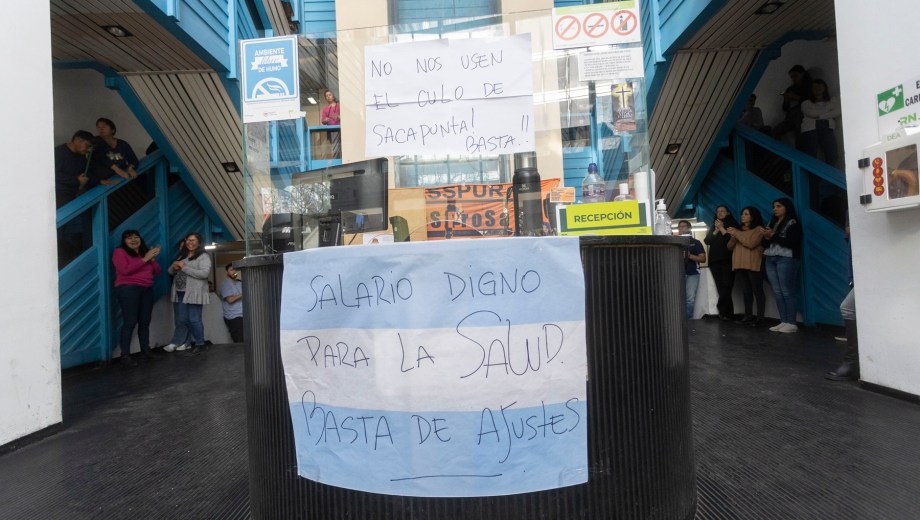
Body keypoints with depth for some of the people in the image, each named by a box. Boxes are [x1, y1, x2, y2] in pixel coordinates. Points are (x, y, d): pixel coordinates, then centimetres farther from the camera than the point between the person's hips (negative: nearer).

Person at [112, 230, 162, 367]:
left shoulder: (146, 252, 18)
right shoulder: (120, 252, 2)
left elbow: (157, 271, 13)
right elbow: (125, 270, -14)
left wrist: (152, 259, -3)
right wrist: (144, 259, -12)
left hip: (147, 290, 6)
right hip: (128, 289, -5)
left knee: (145, 322, 4)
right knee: (130, 322, -10)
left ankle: (145, 351, 10)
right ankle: (125, 356, -8)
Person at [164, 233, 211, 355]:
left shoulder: (203, 256, -5)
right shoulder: (182, 256, 19)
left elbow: (204, 273, -19)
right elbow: (170, 272, 22)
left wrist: (184, 268, -15)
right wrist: (174, 267, -2)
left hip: (194, 293, -7)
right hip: (180, 293, 7)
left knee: (194, 320, -3)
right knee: (181, 320, 12)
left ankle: (199, 344, 8)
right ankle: (177, 343, 22)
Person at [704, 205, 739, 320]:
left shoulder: (733, 225, 6)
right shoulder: (713, 226, 19)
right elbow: (707, 241, 7)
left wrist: (722, 228, -4)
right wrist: (716, 230, -3)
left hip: (728, 260, -4)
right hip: (714, 260, 4)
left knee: (726, 287, -10)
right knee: (721, 288, -1)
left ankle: (723, 311, -5)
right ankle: (728, 313, 3)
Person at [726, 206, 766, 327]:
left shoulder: (759, 229, 1)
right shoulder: (739, 229, 20)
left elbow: (751, 243, -14)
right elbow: (730, 246, 14)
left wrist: (736, 233, -9)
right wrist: (733, 236, -5)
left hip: (753, 264, -6)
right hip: (739, 264, 6)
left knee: (757, 290, -4)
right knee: (746, 291, 6)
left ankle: (760, 317, -2)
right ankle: (748, 316, 9)